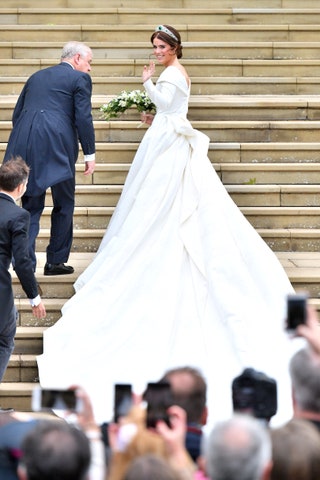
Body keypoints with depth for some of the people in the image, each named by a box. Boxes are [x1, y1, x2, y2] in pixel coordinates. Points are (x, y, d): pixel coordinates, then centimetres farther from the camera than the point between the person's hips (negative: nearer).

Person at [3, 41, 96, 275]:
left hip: (25, 146, 5)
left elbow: (17, 114, 21)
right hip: (56, 146, -5)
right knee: (64, 204, 11)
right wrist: (90, 154, 1)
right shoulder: (80, 78, 5)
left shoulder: (37, 77, 23)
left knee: (31, 205, 11)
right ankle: (56, 261, 12)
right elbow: (83, 118, -4)